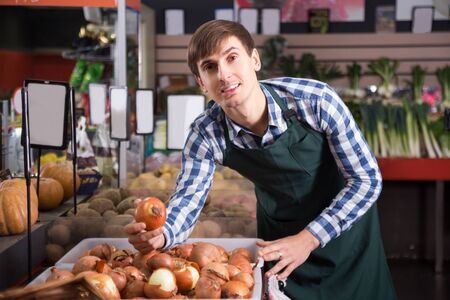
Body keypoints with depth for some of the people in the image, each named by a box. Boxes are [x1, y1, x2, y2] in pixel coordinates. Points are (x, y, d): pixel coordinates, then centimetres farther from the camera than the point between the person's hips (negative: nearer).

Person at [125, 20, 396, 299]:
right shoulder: (207, 134, -20)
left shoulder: (315, 100, -28)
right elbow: (187, 199, -16)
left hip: (347, 225, -1)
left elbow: (367, 178, -22)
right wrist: (159, 235, -41)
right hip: (280, 238, 1)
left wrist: (307, 239, -29)